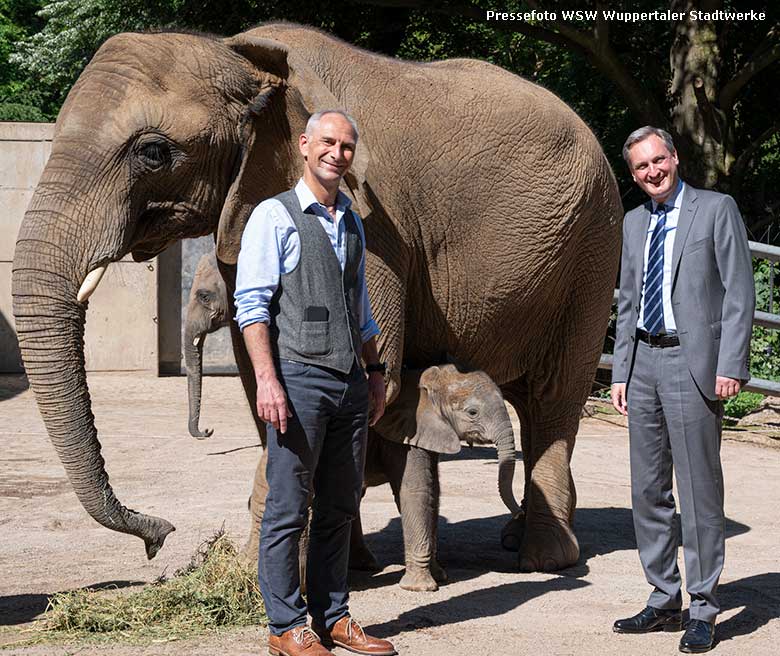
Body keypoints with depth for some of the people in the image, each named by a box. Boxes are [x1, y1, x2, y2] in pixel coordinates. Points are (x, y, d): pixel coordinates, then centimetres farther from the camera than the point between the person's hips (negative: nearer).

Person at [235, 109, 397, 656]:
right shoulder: (274, 216, -2)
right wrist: (267, 379, -17)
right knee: (289, 508, -3)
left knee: (340, 507, 9)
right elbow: (251, 304, -9)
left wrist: (375, 372, 19)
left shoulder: (352, 223, 19)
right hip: (299, 379, -6)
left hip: (349, 384, 7)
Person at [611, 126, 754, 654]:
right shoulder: (634, 223, 16)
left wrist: (731, 366, -14)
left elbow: (740, 293, -7)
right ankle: (664, 602, 20)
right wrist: (621, 372, 13)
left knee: (699, 490, -4)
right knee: (649, 490, 10)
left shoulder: (717, 209, -2)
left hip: (693, 362, -6)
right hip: (644, 360, 7)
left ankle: (703, 611, 4)